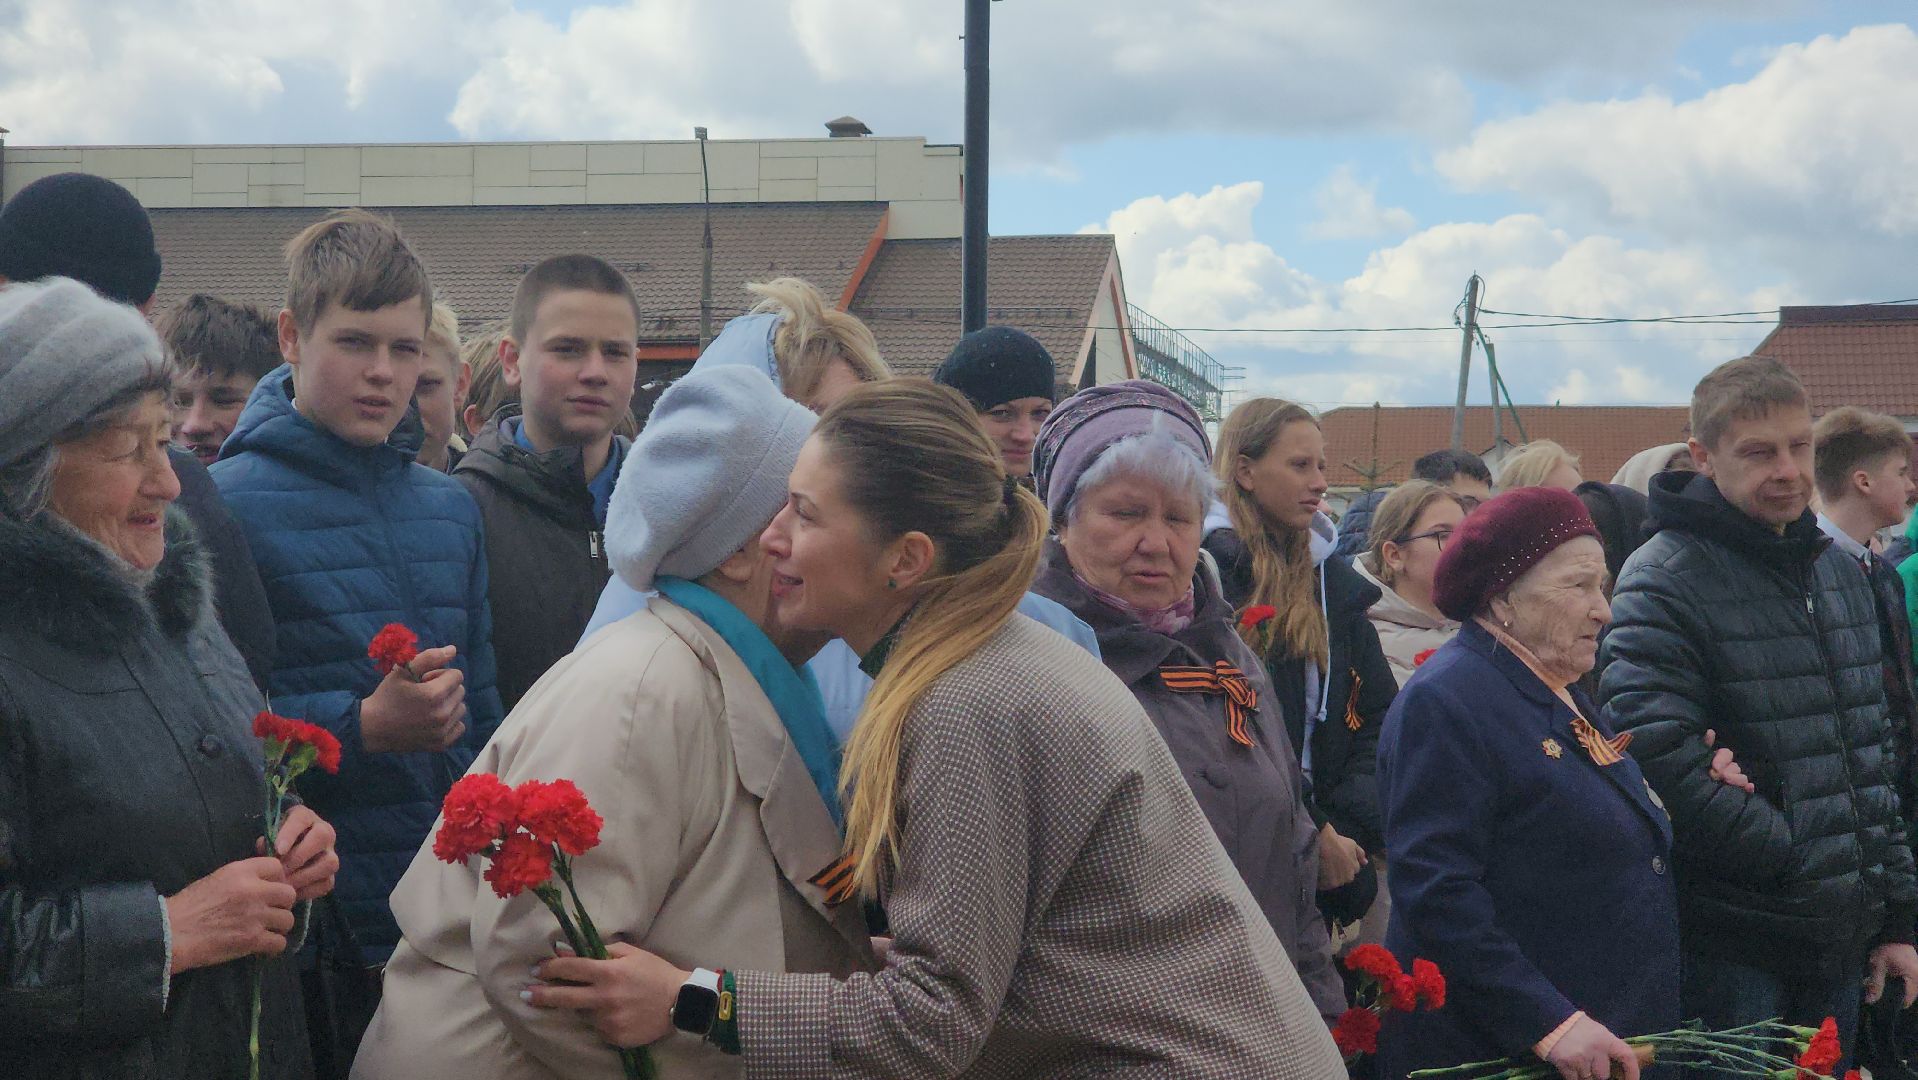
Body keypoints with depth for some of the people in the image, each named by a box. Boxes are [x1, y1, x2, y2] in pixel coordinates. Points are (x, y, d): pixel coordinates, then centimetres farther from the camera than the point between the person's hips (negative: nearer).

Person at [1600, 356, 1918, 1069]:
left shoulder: (1840, 573, 13)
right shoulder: (1663, 580, -12)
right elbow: (1661, 760, -23)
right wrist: (1797, 866, -16)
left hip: (1841, 943, 7)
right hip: (1731, 951, -7)